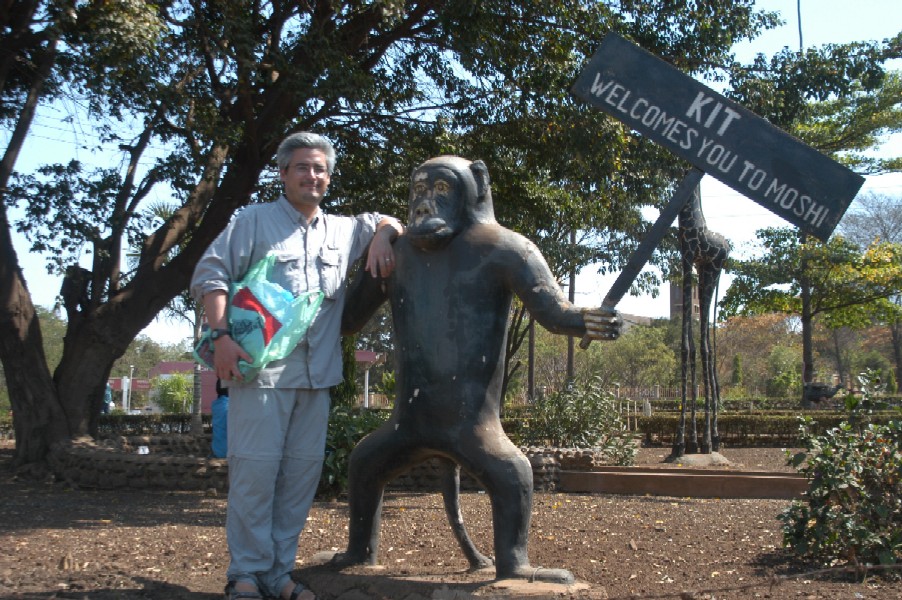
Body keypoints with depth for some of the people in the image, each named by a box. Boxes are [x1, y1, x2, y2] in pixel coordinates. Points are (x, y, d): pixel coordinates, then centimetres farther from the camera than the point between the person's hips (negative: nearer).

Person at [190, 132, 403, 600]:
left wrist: (382, 237, 7)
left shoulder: (342, 231, 19)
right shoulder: (255, 220, 5)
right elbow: (210, 274, -1)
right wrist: (221, 335, -14)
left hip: (316, 375, 5)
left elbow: (386, 222, 33)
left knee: (303, 469, 5)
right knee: (255, 467, -7)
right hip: (260, 368, -5)